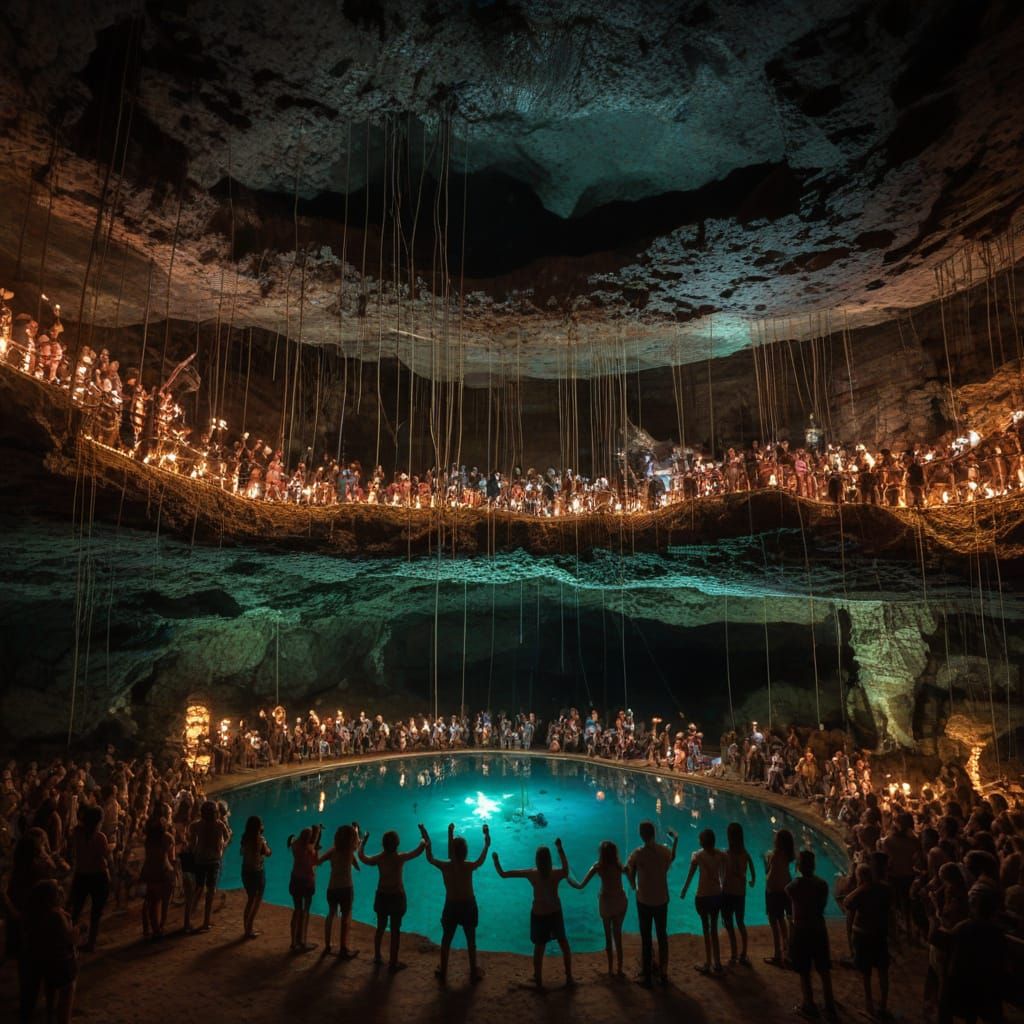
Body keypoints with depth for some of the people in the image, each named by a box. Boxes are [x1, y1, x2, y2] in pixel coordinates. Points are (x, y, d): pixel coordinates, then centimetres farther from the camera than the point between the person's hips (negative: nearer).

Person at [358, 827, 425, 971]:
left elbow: (362, 857, 8)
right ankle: (393, 963, 12)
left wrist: (364, 840, 19)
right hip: (397, 896, -4)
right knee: (395, 930, 6)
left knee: (380, 927, 20)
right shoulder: (400, 858, -18)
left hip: (382, 896, 4)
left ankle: (377, 957, 33)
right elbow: (419, 850, -10)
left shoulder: (379, 858, -9)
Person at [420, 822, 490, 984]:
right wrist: (486, 843, 10)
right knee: (471, 940, 20)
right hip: (468, 906, -1)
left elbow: (430, 858, 1)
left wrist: (426, 842, 7)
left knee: (446, 940, 21)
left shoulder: (444, 866, -18)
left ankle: (443, 973, 33)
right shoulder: (469, 867, -21)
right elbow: (481, 860, 0)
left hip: (451, 907, 1)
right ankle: (474, 973, 32)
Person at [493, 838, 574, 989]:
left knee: (539, 948, 13)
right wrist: (560, 849, 2)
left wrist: (496, 860, 1)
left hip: (538, 915, -1)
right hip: (555, 913, 1)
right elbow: (566, 870, 6)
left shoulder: (530, 874, -17)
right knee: (564, 944, 21)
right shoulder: (556, 874, -18)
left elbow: (503, 874, -14)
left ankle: (538, 982, 22)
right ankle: (569, 978, 28)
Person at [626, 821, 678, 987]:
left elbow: (630, 874, -7)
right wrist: (675, 840, 27)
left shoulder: (637, 853, -17)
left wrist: (634, 887, 12)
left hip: (644, 901, -3)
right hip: (661, 900, 3)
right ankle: (663, 973, 26)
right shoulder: (665, 850, -9)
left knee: (646, 938, 9)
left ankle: (647, 976, 17)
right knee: (662, 936, 18)